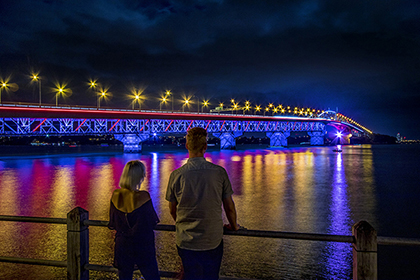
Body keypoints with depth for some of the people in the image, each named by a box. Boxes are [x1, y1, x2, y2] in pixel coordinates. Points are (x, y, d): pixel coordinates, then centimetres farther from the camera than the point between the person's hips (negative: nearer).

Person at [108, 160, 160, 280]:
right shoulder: (143, 197, -21)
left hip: (122, 246, 4)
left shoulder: (115, 196, -9)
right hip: (143, 247, -4)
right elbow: (153, 223, -10)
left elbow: (112, 224, 1)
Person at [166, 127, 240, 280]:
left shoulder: (176, 175, -11)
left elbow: (172, 210, 4)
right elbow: (229, 207, -2)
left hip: (186, 240, 0)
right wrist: (233, 225, 19)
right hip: (213, 241, 0)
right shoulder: (219, 172, -11)